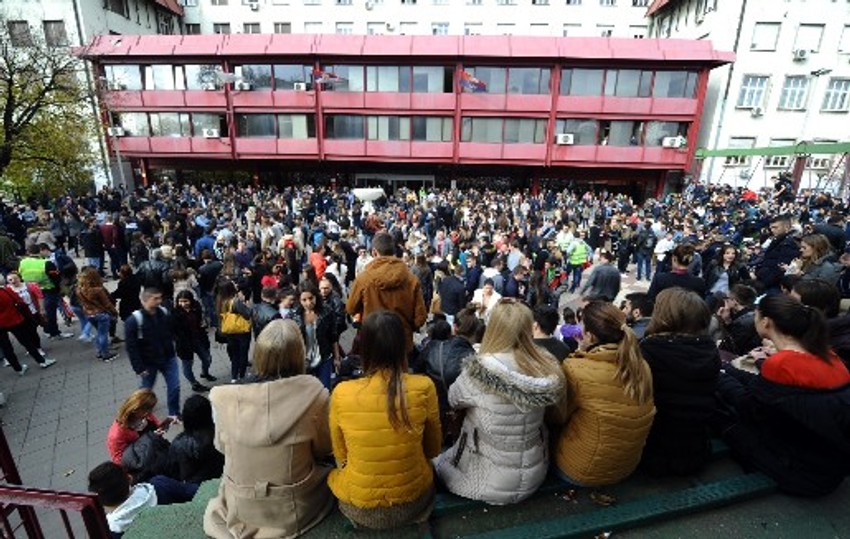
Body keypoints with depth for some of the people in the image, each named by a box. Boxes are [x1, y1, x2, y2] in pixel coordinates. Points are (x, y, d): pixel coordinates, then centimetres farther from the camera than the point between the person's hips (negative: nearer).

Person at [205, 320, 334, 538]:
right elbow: (323, 449, -7)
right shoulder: (312, 393, -25)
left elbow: (221, 446, 1)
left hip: (239, 509, 3)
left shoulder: (225, 396, -20)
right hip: (294, 510, -3)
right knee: (327, 470, 26)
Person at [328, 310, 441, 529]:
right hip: (414, 500, 0)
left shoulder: (341, 393, -18)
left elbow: (341, 456, 0)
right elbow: (433, 449, -1)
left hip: (359, 506, 0)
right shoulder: (424, 388, -19)